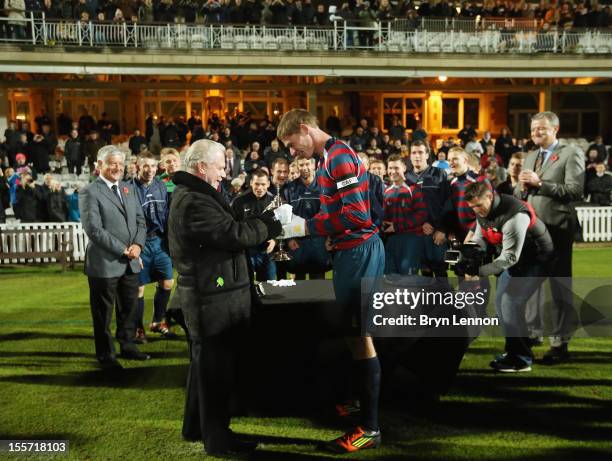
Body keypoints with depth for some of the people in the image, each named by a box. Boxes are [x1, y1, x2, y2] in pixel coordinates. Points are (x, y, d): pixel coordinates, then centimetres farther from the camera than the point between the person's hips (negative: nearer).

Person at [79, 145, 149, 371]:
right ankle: (106, 355, 23)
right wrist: (123, 250, -17)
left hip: (131, 262, 6)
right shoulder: (89, 192, -9)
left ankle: (127, 346, 33)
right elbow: (94, 229, -17)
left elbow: (140, 220, 10)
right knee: (103, 313, 8)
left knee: (129, 308, 17)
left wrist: (137, 244, -8)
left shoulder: (127, 188, 12)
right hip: (104, 263, -6)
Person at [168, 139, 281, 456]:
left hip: (207, 294, 11)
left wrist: (265, 222, 1)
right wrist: (273, 223, -11)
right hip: (212, 297, -11)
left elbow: (225, 232, 11)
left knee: (205, 364, 21)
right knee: (216, 368, 2)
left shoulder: (193, 195, 15)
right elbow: (235, 234, -24)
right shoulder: (194, 201, -21)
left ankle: (196, 426, 36)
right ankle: (217, 438, 18)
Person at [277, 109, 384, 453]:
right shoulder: (332, 156, 16)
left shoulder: (338, 157, -15)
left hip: (358, 251, -10)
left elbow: (356, 214, -23)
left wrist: (306, 227, -17)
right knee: (355, 332, 17)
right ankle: (362, 399, 32)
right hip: (353, 250, 10)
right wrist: (303, 228, 9)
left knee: (359, 334, -5)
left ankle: (370, 428, 5)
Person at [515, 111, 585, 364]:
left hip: (556, 228, -7)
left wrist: (540, 184, -21)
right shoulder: (530, 157, 16)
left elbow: (575, 191, -17)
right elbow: (518, 194, 15)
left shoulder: (571, 153, -5)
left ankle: (560, 343, 9)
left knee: (560, 285, 0)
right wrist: (522, 188, -6)